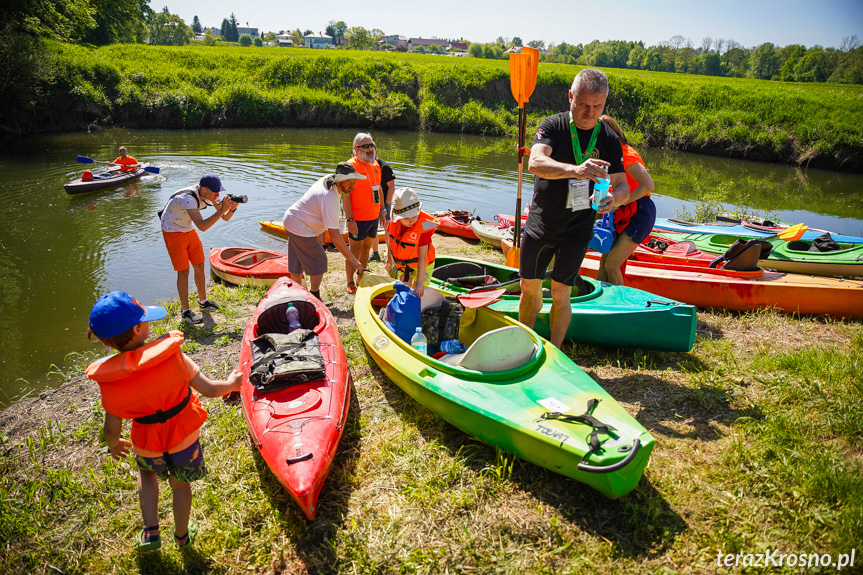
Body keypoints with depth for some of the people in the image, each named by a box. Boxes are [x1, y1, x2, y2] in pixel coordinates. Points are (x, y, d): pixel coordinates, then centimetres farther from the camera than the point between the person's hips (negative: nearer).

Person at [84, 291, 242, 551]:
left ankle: (150, 532, 28)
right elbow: (209, 389, -22)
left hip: (148, 444, 1)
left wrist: (114, 445, 13)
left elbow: (112, 429, -10)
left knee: (147, 472, 34)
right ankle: (182, 536, 45)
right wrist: (231, 383, -1)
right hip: (184, 436, -1)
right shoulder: (171, 354, -28)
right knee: (180, 483, 24)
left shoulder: (108, 381, -21)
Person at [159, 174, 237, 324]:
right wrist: (221, 210, -46)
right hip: (173, 232, -8)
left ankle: (203, 301, 29)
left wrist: (232, 209, -29)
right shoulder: (187, 198, -35)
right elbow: (202, 226, -44)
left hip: (188, 230, 8)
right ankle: (186, 311, 5)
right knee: (183, 271, -5)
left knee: (199, 266, 11)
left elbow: (225, 218, -7)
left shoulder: (209, 195, -11)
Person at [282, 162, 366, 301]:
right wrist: (352, 259, -26)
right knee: (319, 261, 0)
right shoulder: (330, 199, -29)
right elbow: (334, 236, -29)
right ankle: (315, 299, 10)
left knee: (297, 262, 19)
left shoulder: (328, 179, -2)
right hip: (301, 229, -10)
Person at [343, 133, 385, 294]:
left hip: (374, 217, 7)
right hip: (358, 219, -7)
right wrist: (350, 219, -21)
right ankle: (350, 283, 15)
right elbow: (345, 195, -17)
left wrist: (382, 210, 18)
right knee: (354, 251, 2)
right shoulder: (351, 166, -13)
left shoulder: (376, 165, 11)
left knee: (366, 249, 16)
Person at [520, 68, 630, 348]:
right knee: (529, 288, 11)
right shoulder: (552, 126, -8)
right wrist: (575, 170, -44)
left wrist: (615, 197, -27)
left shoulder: (609, 139, -1)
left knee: (560, 295, 0)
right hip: (539, 225, 0)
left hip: (577, 230, 0)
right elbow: (535, 163, -27)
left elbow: (623, 185, -2)